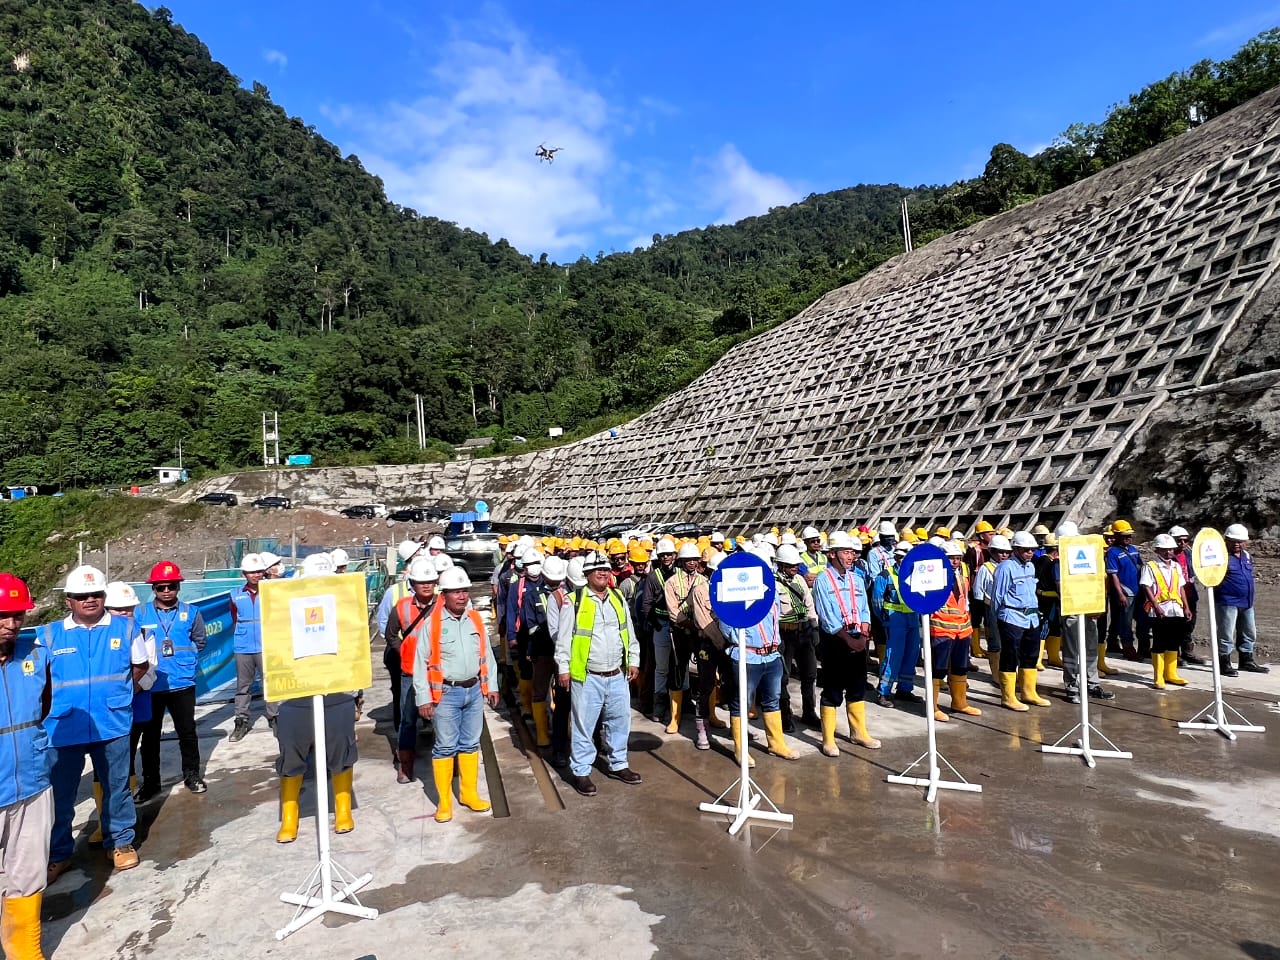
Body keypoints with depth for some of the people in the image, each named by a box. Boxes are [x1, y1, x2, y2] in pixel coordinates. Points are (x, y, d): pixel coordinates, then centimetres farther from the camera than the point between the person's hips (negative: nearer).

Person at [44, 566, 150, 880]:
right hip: (63, 729, 0)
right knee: (59, 793, 10)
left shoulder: (125, 628, -1)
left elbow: (140, 667, 11)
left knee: (116, 787, 12)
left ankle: (121, 842, 28)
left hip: (112, 726, 0)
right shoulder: (49, 635, -3)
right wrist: (60, 702, 2)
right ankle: (58, 853, 27)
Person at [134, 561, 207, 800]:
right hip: (150, 685, 0)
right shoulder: (140, 614, -2)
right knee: (150, 734, 11)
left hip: (182, 683, 0)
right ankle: (150, 781, 25)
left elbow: (199, 642, 9)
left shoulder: (190, 612, 0)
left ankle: (191, 775, 25)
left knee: (187, 731, 10)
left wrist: (185, 659, -1)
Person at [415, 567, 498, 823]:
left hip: (474, 690, 5)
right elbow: (421, 662, -9)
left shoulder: (475, 620, 5)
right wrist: (424, 698, -11)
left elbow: (485, 655, 12)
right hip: (446, 693, -5)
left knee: (470, 744, 14)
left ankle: (469, 793, 27)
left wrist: (491, 686, 11)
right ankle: (444, 802, 15)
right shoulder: (432, 623, -10)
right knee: (445, 747, 3)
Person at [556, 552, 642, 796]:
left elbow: (629, 633, 14)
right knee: (584, 725, 3)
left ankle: (618, 764, 32)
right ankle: (580, 772, 17)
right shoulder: (575, 600, -8)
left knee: (620, 721, 15)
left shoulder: (618, 598, 8)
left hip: (617, 675, 5)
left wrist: (633, 661, 12)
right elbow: (564, 637, -5)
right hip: (587, 677, -5)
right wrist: (564, 668, -8)